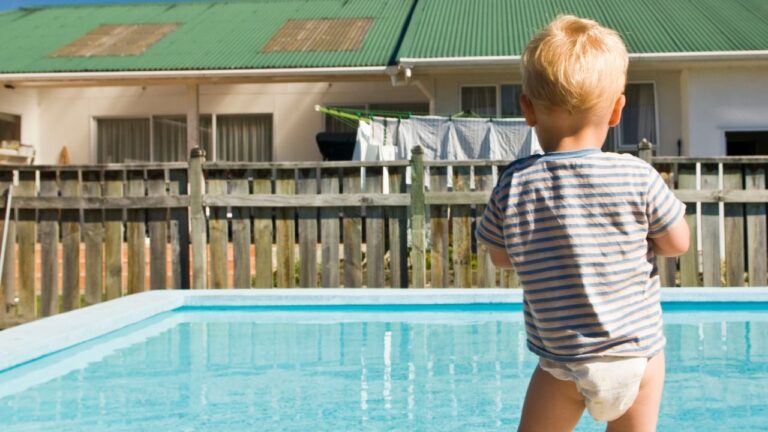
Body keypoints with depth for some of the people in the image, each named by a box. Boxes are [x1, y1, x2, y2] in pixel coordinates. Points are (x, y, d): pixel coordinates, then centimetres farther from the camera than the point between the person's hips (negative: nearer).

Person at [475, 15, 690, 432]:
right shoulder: (638, 177, -14)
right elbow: (677, 242, -1)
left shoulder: (513, 186, -12)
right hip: (638, 351, 1)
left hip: (562, 359, 0)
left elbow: (500, 256, 2)